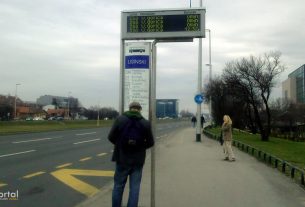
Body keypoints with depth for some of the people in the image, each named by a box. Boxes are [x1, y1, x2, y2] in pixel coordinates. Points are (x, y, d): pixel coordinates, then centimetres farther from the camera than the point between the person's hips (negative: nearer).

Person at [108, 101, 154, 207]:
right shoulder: (146, 123, -3)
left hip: (122, 158, 0)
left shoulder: (120, 119, -6)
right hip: (138, 160, 0)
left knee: (118, 186, 13)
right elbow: (150, 142, 0)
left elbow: (111, 137, -5)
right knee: (134, 187, 9)